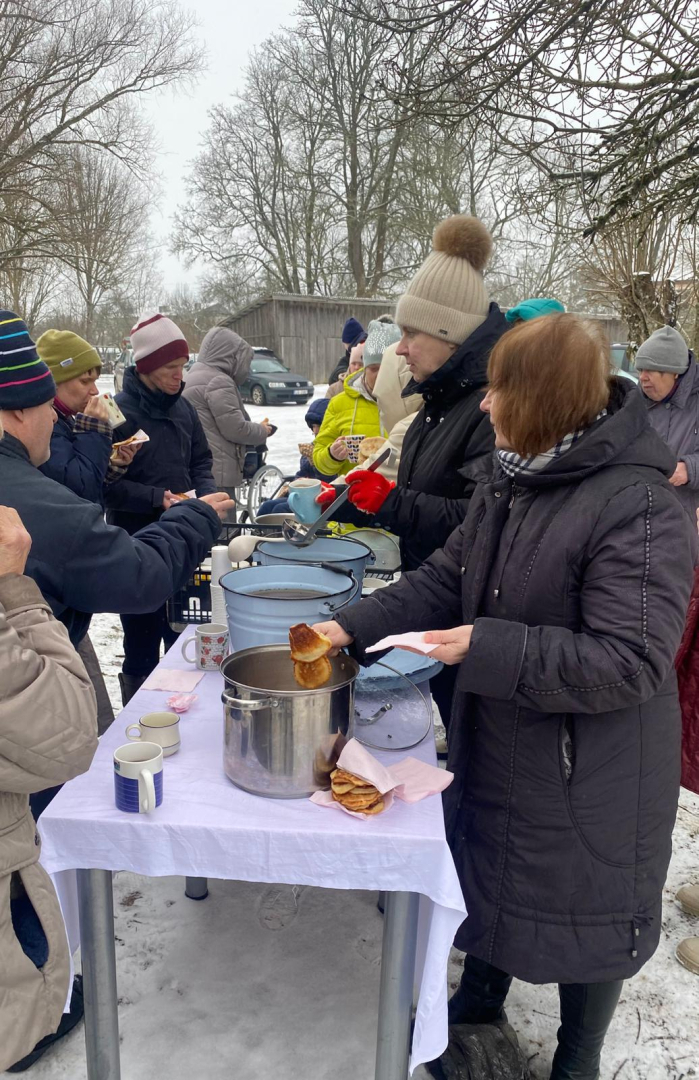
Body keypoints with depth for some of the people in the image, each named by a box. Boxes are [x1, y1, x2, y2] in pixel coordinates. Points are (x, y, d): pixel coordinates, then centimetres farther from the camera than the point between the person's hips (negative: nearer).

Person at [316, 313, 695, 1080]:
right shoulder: (511, 485, -1)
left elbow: (626, 662, -29)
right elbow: (446, 580, 4)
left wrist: (488, 650, -30)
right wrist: (352, 626, -5)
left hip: (590, 768, -7)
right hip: (497, 742, 8)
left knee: (582, 908, 16)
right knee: (489, 875, 27)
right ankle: (481, 1000, 56)